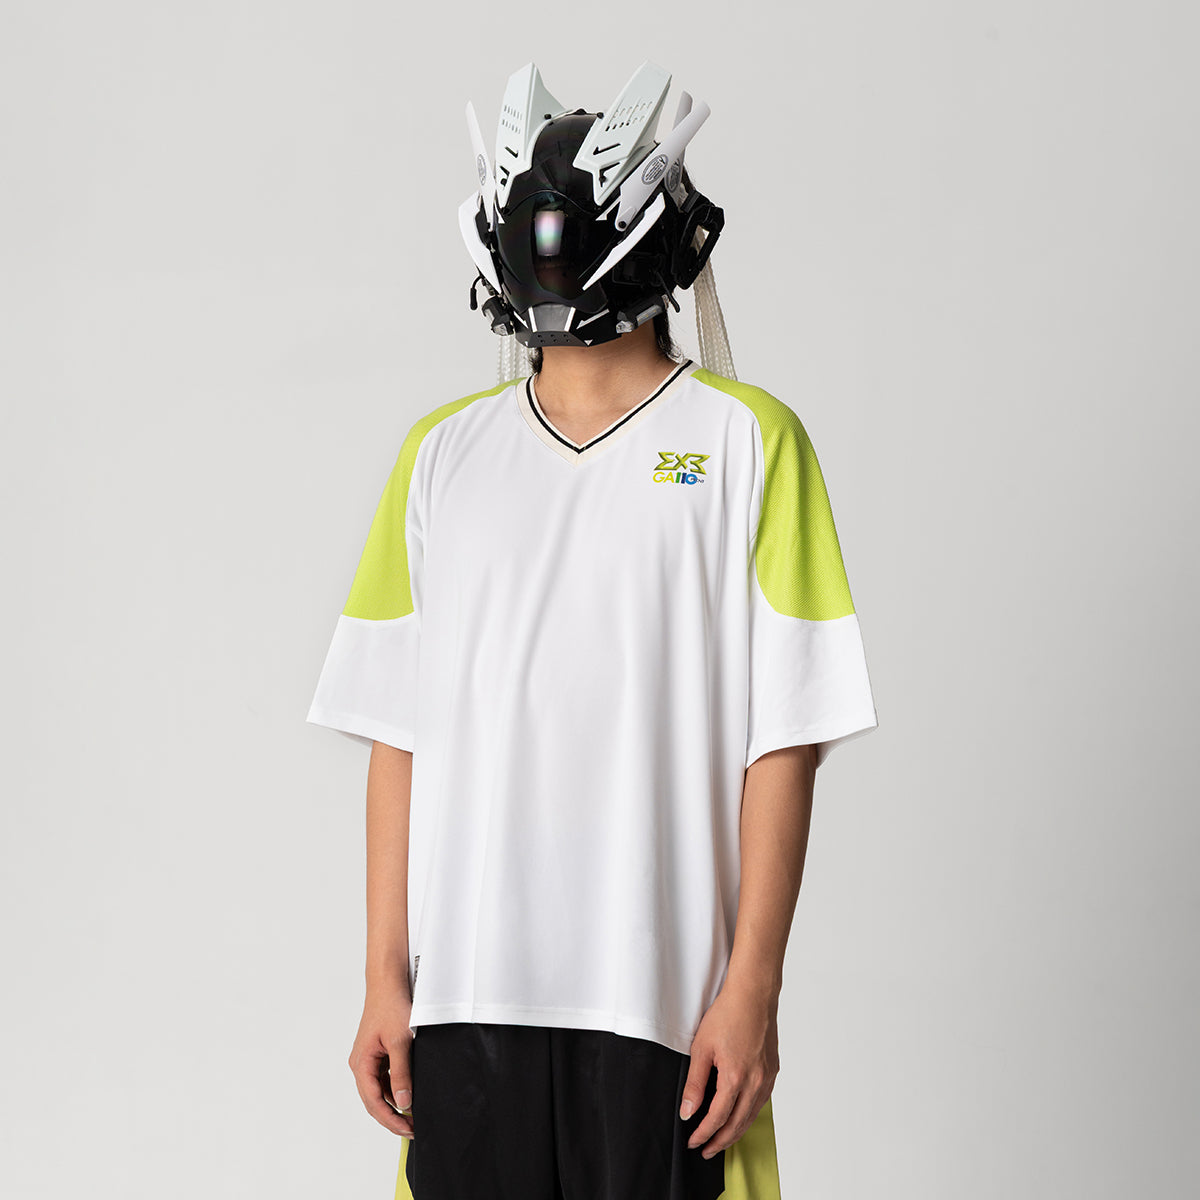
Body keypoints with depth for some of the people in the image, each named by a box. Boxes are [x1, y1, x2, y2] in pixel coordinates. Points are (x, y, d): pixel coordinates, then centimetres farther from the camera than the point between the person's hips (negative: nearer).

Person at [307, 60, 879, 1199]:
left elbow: (782, 739, -3)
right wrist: (385, 977, 5)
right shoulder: (443, 451, 10)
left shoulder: (748, 441, 0)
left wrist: (752, 986, -8)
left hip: (662, 991, -3)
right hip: (467, 984, 3)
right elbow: (398, 731, 9)